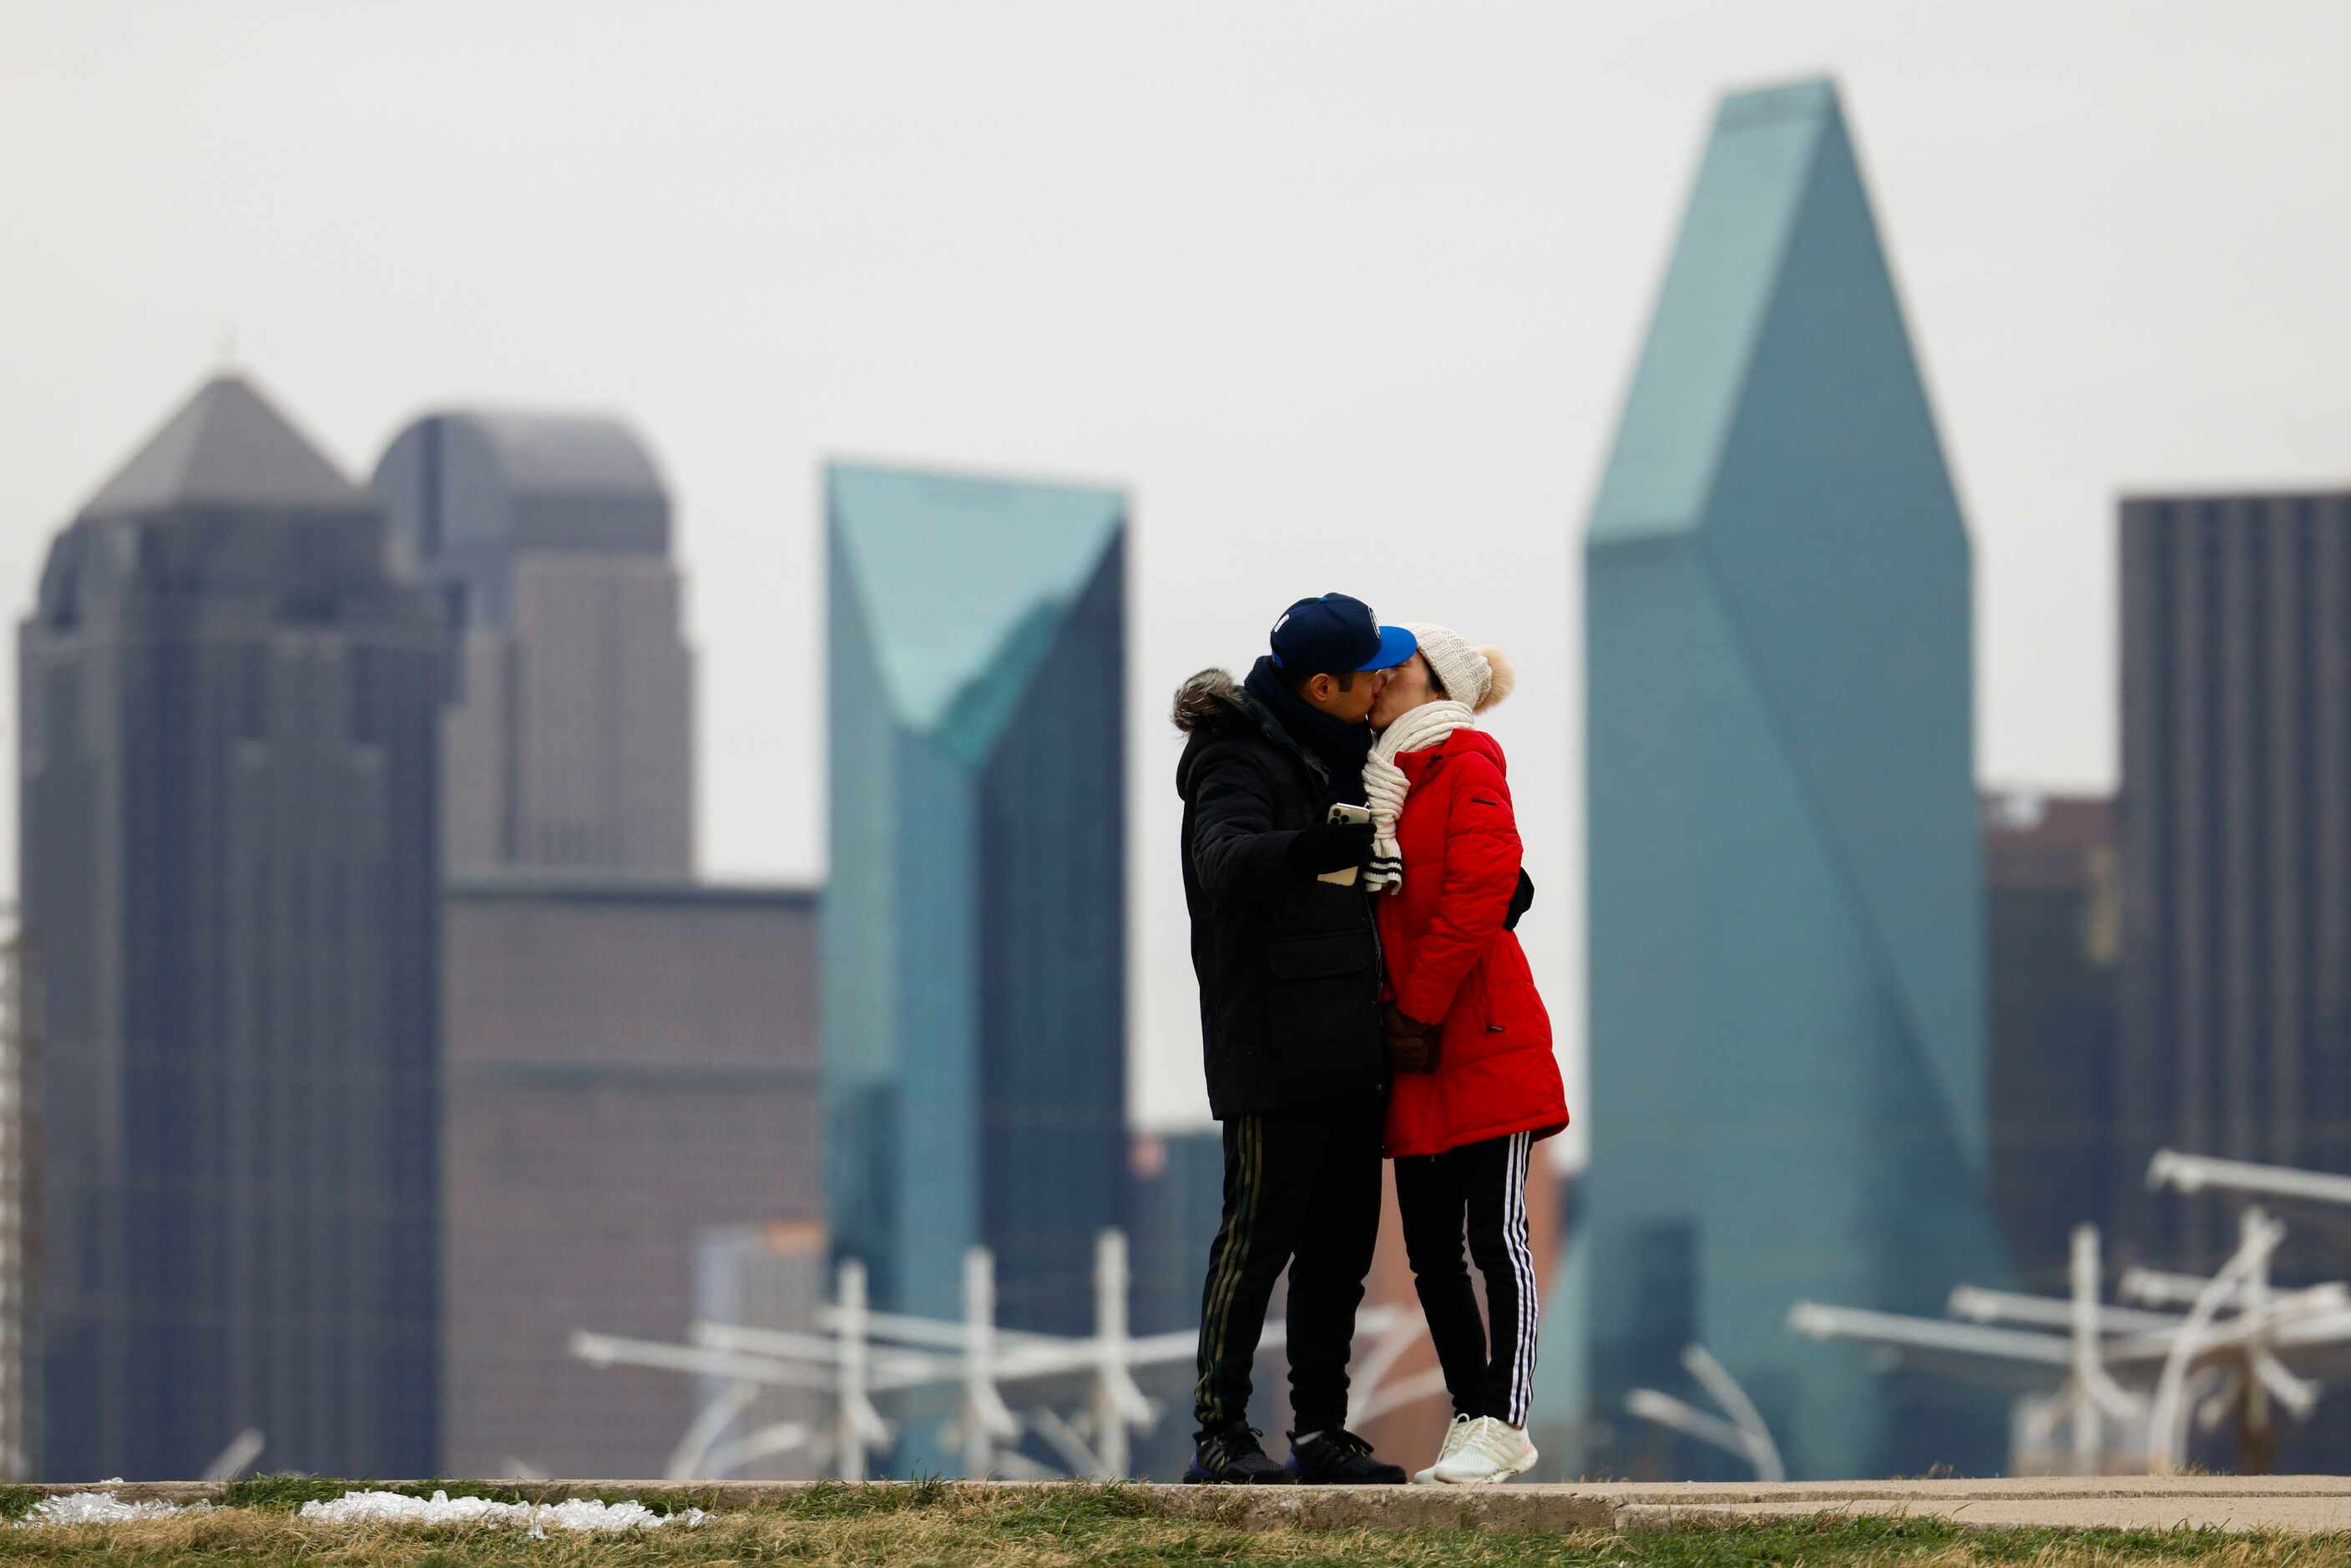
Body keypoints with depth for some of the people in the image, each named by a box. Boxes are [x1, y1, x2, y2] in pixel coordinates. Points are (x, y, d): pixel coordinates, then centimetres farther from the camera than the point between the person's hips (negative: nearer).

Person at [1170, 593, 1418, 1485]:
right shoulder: (1241, 762, -11)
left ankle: (1322, 1431, 14)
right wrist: (1311, 848, -50)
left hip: (1345, 1045, 9)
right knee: (1262, 1231, -10)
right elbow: (1227, 859, -31)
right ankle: (1219, 1433, -8)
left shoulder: (1339, 753, 18)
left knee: (1342, 1242, 9)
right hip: (1273, 1050, -9)